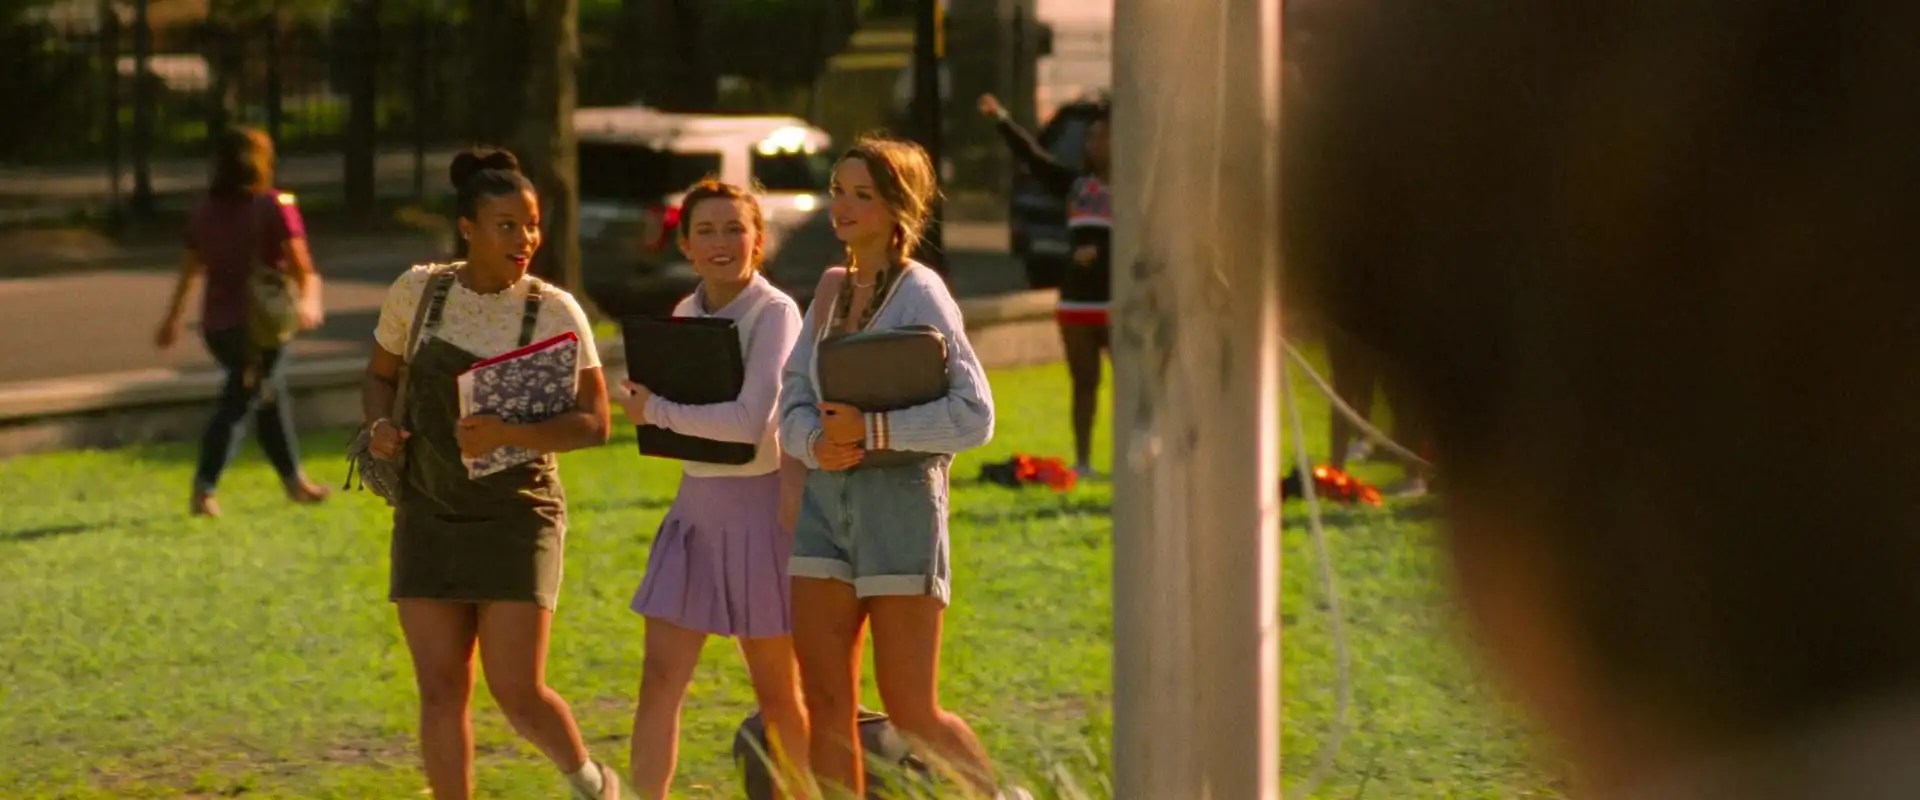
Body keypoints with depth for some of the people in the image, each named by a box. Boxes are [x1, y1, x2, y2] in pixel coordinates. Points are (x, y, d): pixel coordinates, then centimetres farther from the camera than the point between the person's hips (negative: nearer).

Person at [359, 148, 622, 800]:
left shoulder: (553, 312, -7)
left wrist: (509, 433, -26)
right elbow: (379, 376, 15)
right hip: (428, 514, 3)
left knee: (517, 691, -6)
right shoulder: (418, 292, 0)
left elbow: (594, 423, -11)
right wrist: (382, 423, -7)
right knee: (441, 690, 0)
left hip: (516, 518, -3)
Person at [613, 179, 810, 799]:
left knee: (777, 694, 6)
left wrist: (653, 411, -17)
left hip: (760, 510, -6)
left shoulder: (775, 313, -14)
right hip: (694, 510, 6)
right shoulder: (686, 314, 7)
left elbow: (748, 421, -25)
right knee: (660, 679, -3)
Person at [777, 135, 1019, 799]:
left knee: (911, 711, -3)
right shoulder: (831, 289, 12)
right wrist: (815, 442, -10)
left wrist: (872, 430, -19)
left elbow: (974, 415, -14)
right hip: (826, 495, 7)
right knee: (825, 699, 3)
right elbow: (792, 398, 12)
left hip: (900, 495, -7)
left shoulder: (919, 295, -8)